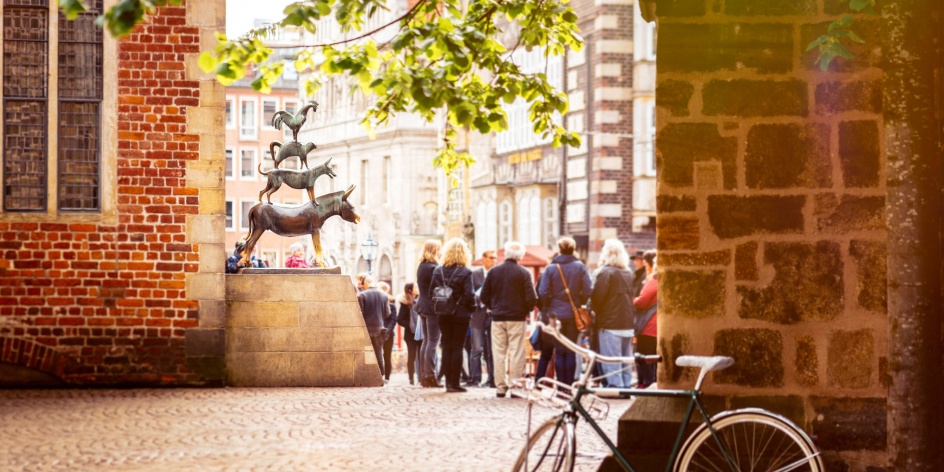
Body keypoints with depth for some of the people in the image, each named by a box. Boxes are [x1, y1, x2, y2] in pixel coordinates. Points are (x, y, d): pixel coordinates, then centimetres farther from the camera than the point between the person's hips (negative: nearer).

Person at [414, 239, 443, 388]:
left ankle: (423, 376, 14)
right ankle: (429, 376, -9)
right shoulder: (432, 268, -16)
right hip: (433, 308, -9)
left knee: (426, 341, 13)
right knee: (433, 342, -7)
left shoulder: (421, 266, 12)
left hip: (423, 307, 9)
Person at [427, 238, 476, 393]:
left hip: (443, 315, 4)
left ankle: (448, 381, 10)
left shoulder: (438, 271, 1)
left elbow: (431, 292, 2)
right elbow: (469, 295, -15)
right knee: (457, 348, 0)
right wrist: (472, 308, 2)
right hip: (461, 314, -4)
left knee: (446, 347, 10)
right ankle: (454, 383, -2)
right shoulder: (465, 272, -12)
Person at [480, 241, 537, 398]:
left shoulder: (493, 271, 2)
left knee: (498, 353, 6)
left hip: (497, 318, 2)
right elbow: (531, 298, -11)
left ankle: (500, 387, 6)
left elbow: (484, 296, 4)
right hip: (517, 318, -2)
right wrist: (525, 311, 7)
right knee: (516, 353, 1)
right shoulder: (523, 273, -7)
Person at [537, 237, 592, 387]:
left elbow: (543, 292, -8)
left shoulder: (551, 268, -6)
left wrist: (549, 306, 9)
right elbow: (587, 291, -6)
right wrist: (579, 303, 11)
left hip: (556, 313, -1)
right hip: (574, 314, 1)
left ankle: (561, 386, 4)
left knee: (559, 351, 5)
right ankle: (570, 385, 5)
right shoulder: (580, 267, -4)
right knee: (571, 352, 6)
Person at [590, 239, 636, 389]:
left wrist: (596, 311, 1)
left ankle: (615, 385, -8)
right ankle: (626, 385, 15)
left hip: (609, 323, -7)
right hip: (627, 323, 7)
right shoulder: (629, 274, 9)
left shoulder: (605, 272, -14)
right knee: (625, 358, 12)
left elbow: (597, 297, -16)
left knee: (611, 359, -4)